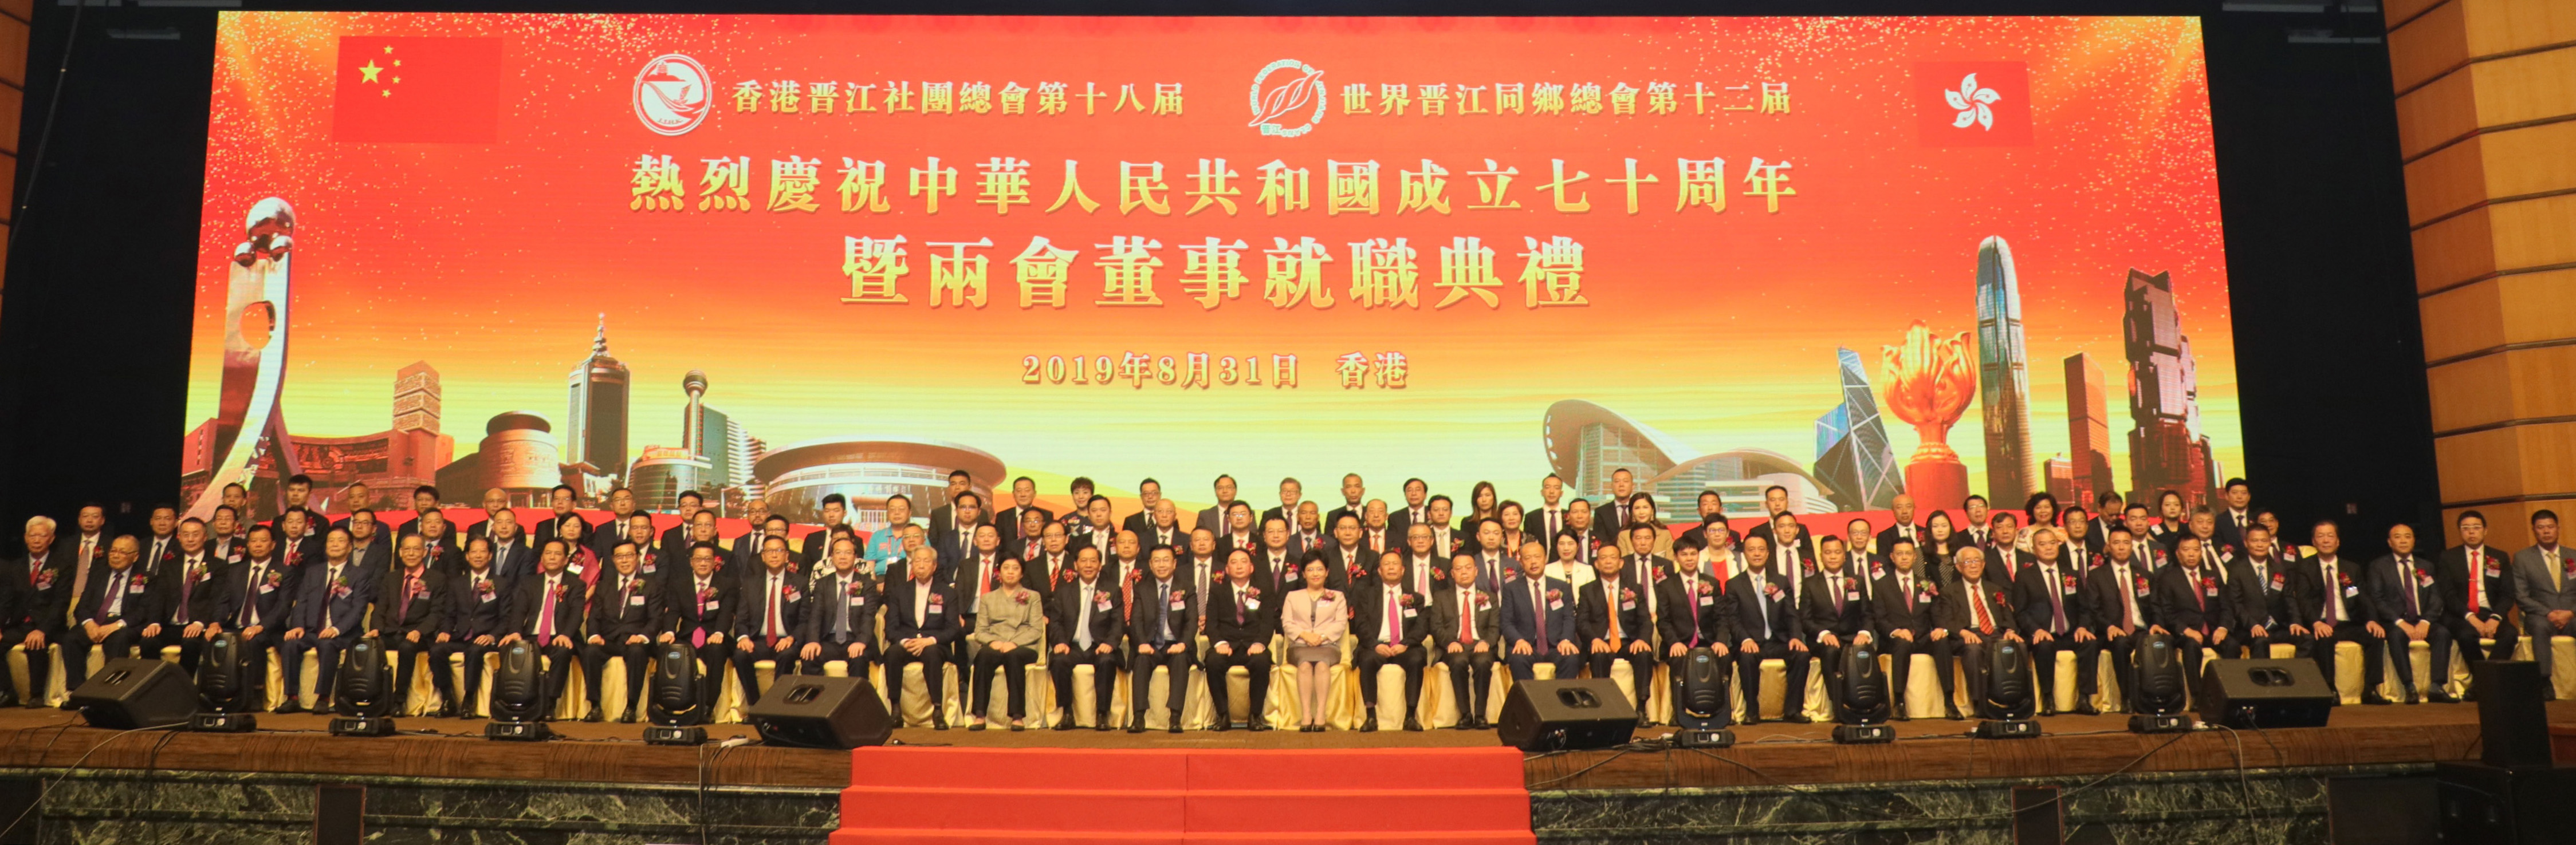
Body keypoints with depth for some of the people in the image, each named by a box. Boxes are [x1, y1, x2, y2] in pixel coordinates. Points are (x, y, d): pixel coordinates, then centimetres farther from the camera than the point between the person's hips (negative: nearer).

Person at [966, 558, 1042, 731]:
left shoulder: (1033, 596, 19)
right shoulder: (988, 598, 23)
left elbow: (1036, 629, 5)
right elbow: (980, 631, 13)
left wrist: (1014, 644, -13)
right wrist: (993, 642, -11)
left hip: (1023, 647, -1)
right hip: (994, 646, 1)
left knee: (1013, 656, -38)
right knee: (983, 655, -35)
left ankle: (1018, 716, -41)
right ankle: (979, 715, -40)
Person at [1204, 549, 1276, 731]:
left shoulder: (1264, 591, 14)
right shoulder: (1217, 590, 15)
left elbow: (1268, 621, 2)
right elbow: (1211, 622, 5)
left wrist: (1260, 643, -19)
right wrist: (1219, 643, -16)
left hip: (1252, 647, 0)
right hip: (1226, 646, 1)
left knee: (1262, 661, -35)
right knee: (1213, 661, -34)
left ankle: (1255, 715, -20)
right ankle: (1223, 715, -20)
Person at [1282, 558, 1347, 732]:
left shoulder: (1338, 597, 23)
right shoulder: (1293, 597, 25)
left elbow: (1341, 624, 8)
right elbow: (1287, 624, 10)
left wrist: (1323, 636, -11)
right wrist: (1305, 634, -10)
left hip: (1328, 646, 0)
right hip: (1299, 646, 1)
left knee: (1322, 664, -37)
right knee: (1305, 664, -36)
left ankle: (1321, 715, -44)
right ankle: (1305, 715, -44)